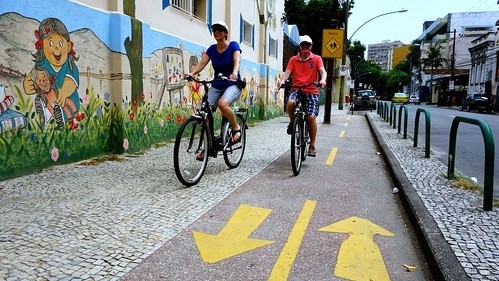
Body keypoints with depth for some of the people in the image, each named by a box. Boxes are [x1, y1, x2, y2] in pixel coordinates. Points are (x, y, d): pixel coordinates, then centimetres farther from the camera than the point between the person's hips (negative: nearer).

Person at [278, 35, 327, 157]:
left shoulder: (317, 58, 7)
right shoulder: (293, 59, 11)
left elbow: (322, 71, -7)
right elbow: (287, 72, -1)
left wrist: (323, 79, -30)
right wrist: (283, 80, -23)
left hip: (311, 91, -1)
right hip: (297, 89, 1)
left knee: (311, 116, -13)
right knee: (290, 103, -34)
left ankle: (312, 145, 2)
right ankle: (292, 122, 0)